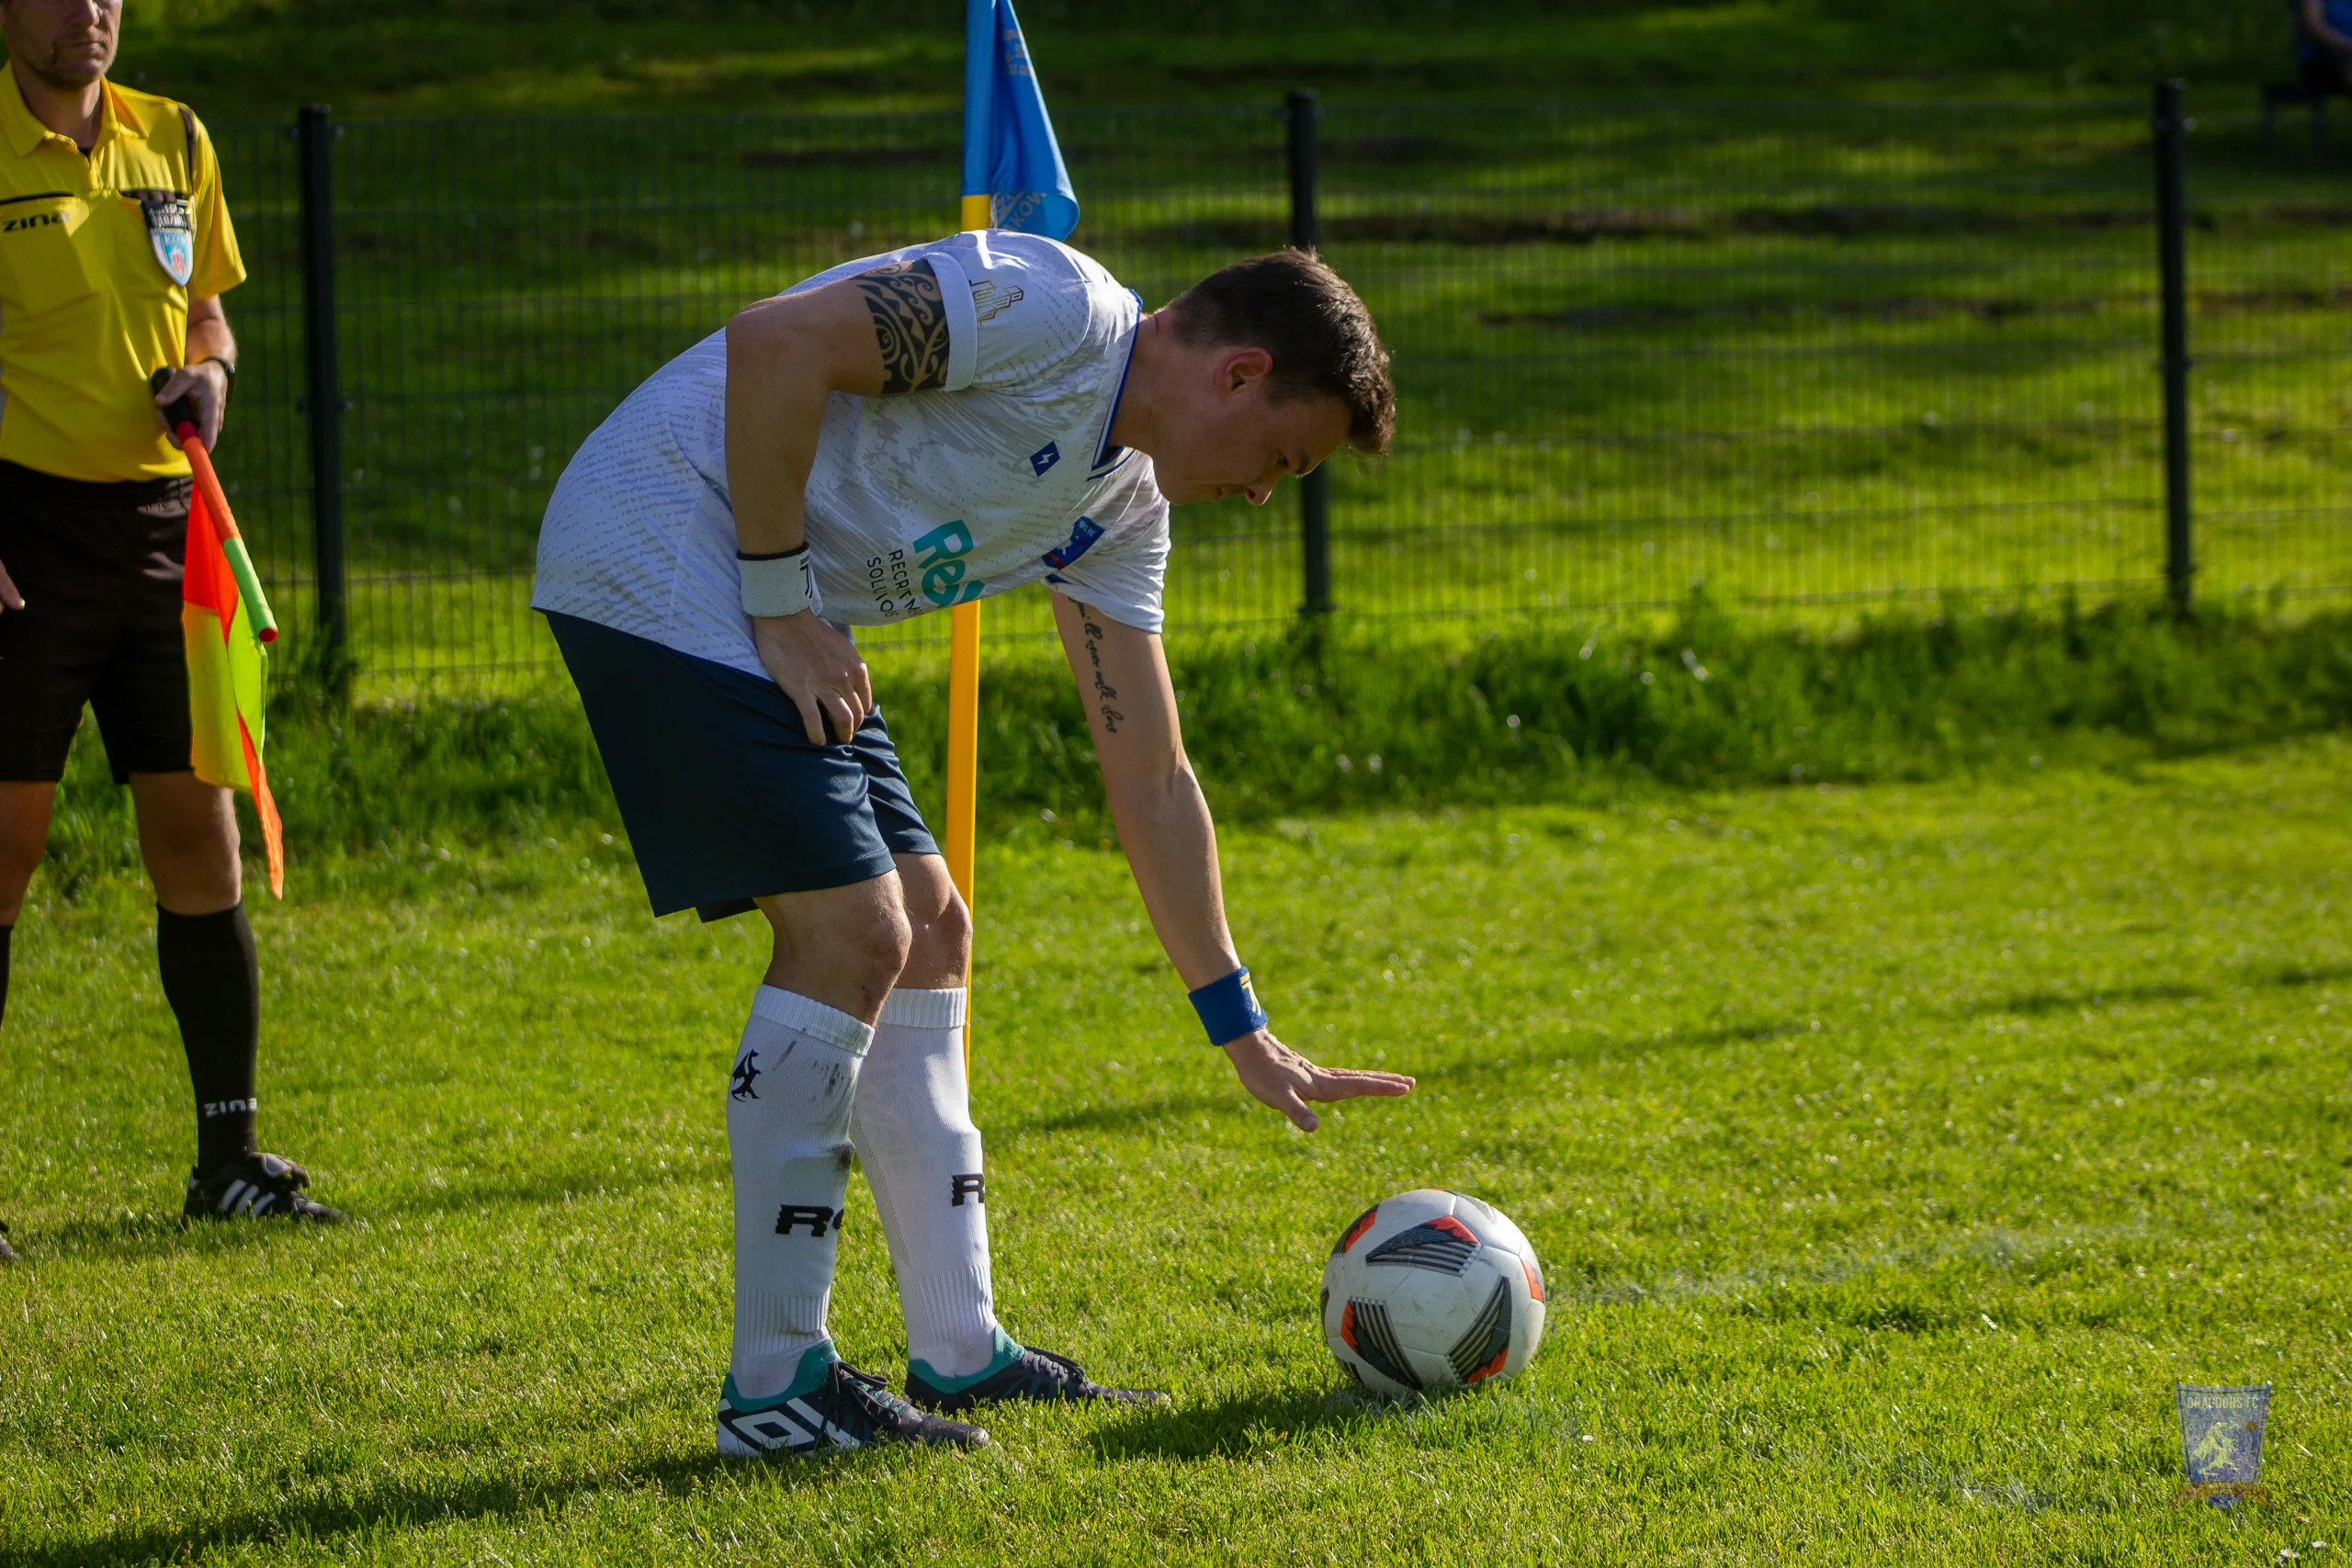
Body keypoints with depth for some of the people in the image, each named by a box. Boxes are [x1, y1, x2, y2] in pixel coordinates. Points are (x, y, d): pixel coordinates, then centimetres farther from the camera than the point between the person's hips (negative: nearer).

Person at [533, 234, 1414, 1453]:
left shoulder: (1121, 512, 14)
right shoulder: (1056, 312, -15)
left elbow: (1150, 781, 19)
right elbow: (775, 343, -24)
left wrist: (1244, 1035, 18)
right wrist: (782, 606, -18)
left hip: (775, 608, 10)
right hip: (658, 556, -10)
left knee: (927, 932, 11)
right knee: (853, 932, -13)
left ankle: (959, 1354, 17)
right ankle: (774, 1389, -8)